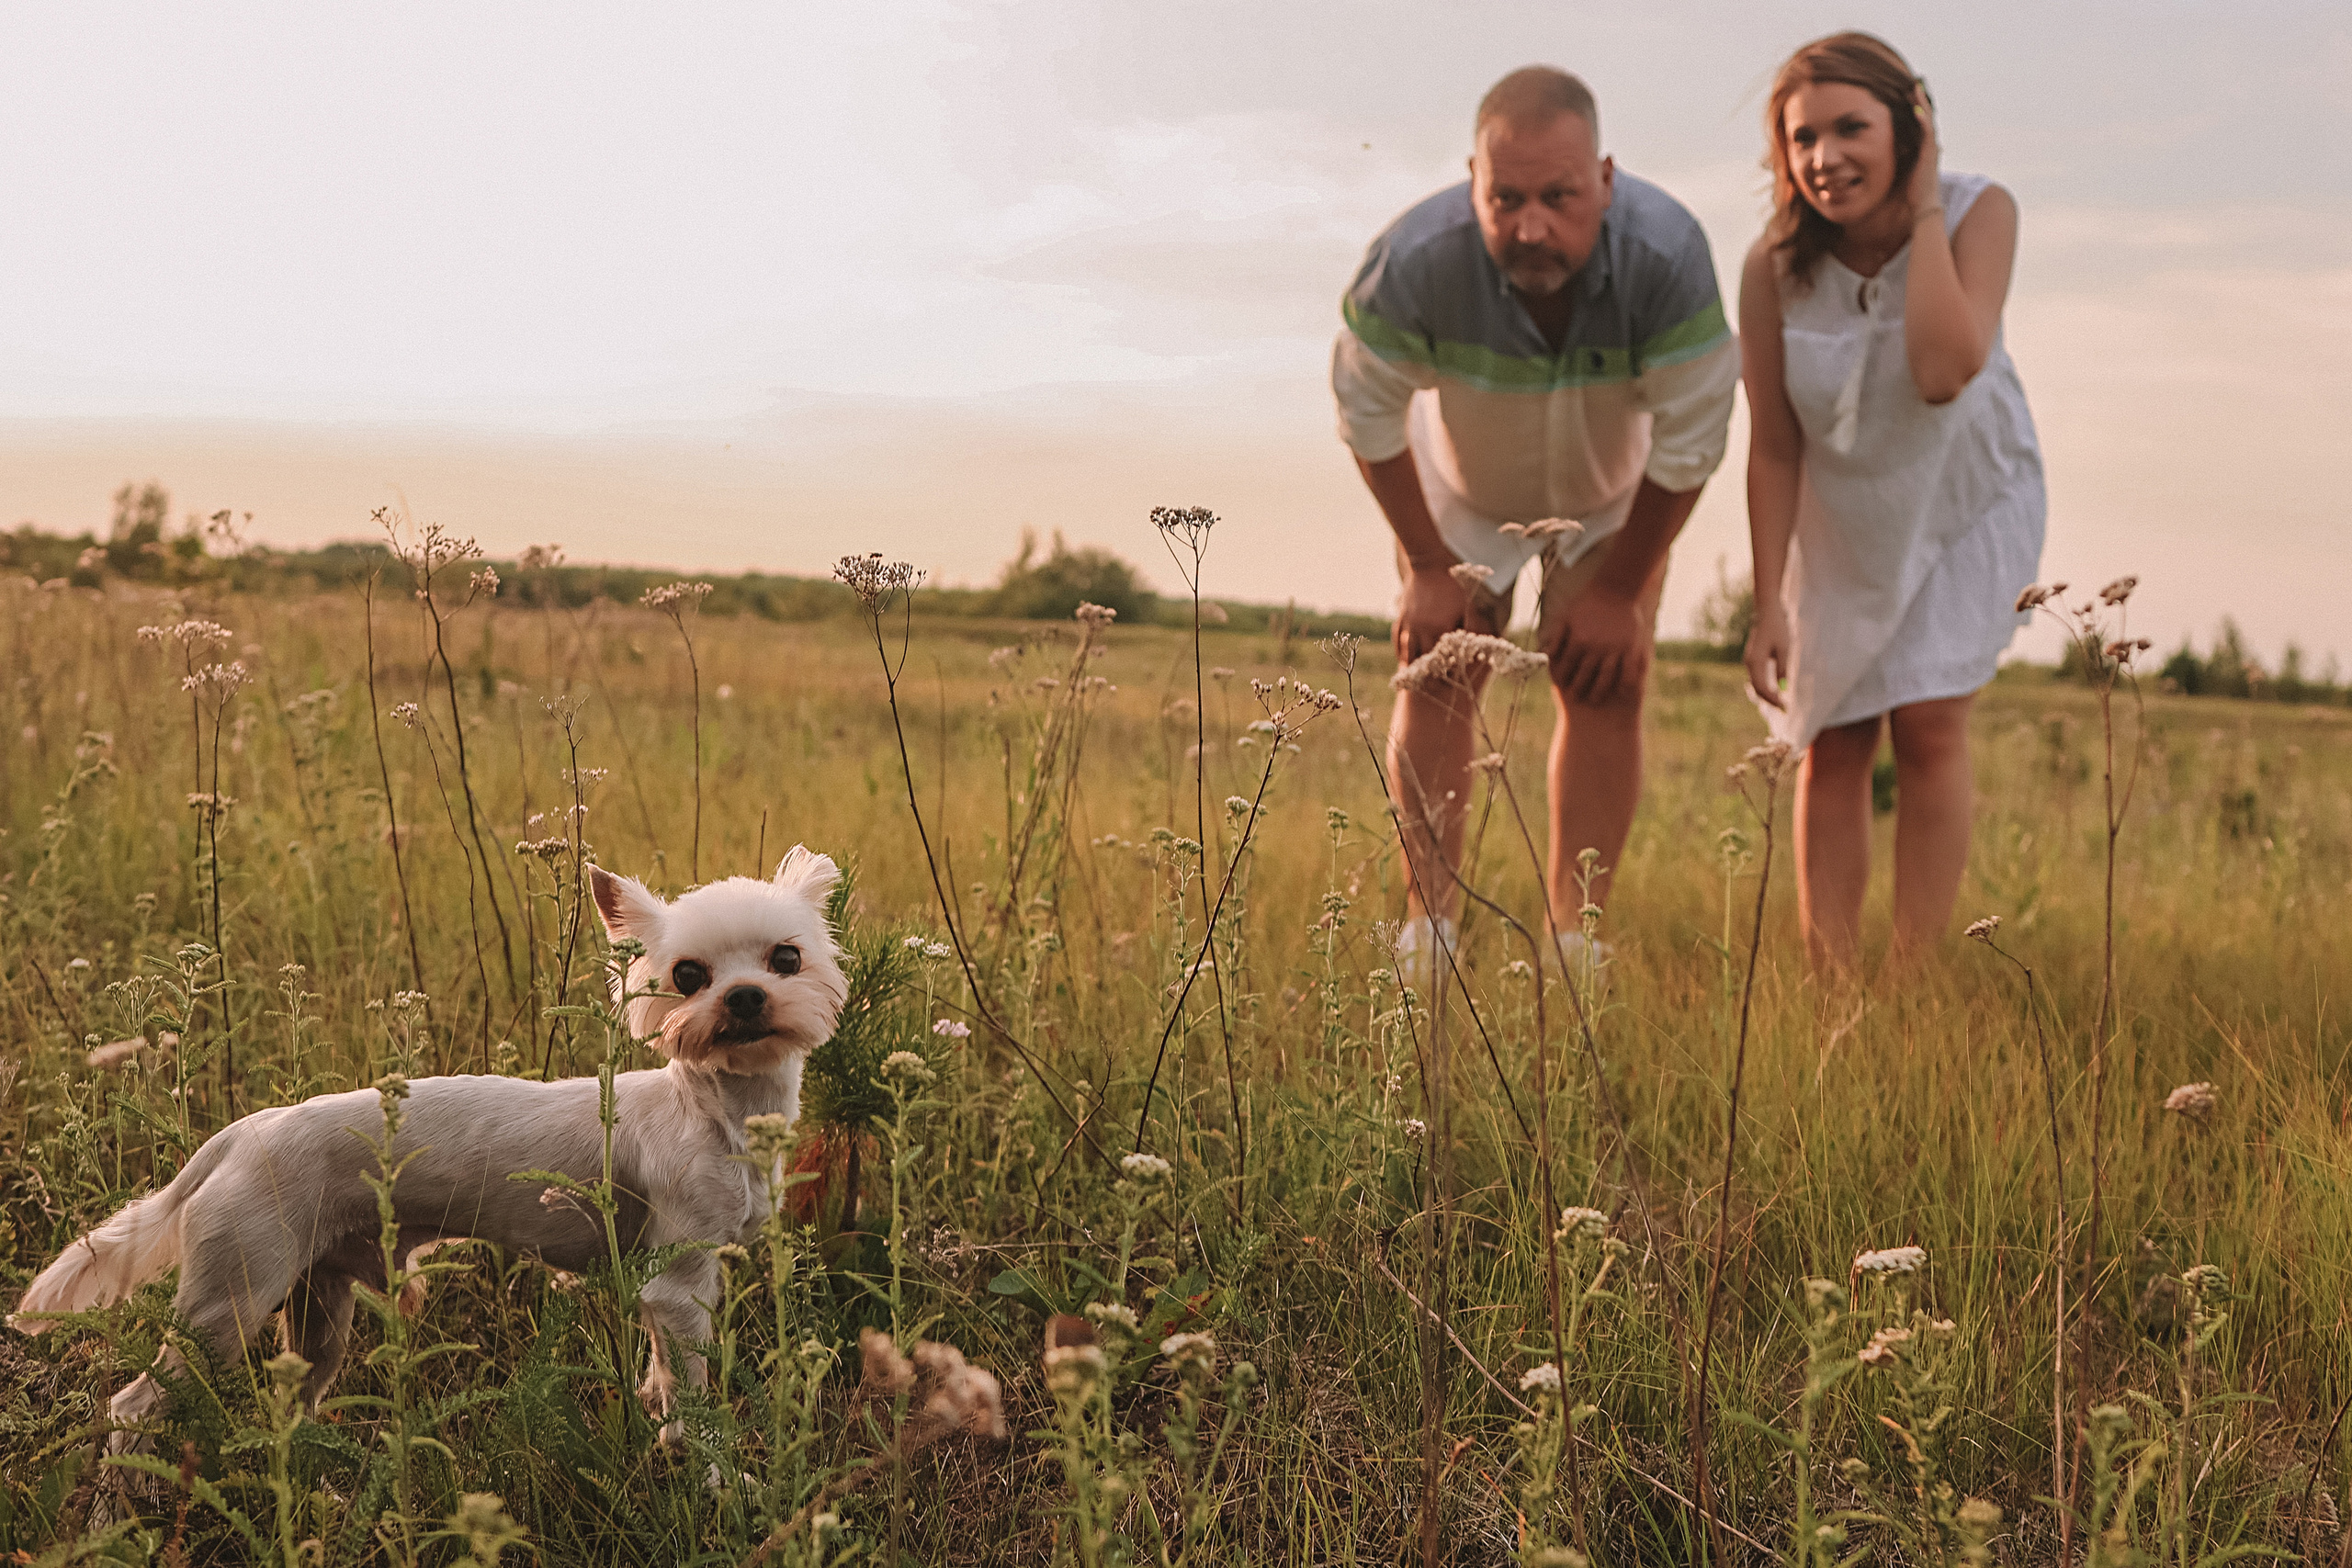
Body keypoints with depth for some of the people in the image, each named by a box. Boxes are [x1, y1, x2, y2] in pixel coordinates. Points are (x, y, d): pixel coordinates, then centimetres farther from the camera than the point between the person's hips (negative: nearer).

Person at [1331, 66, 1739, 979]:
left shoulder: (1667, 258, -39)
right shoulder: (1415, 262, -38)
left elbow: (1686, 446, -23)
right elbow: (1369, 416, -17)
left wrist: (1619, 589, -14)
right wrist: (1429, 566, -10)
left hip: (1613, 496, 0)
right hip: (1461, 491, 0)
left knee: (1604, 685, -8)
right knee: (1436, 674, -7)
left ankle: (1574, 939, -1)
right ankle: (1428, 926, 0)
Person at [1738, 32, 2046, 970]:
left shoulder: (1979, 213, -23)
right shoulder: (1776, 266, -21)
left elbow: (1945, 371, -39)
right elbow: (1773, 447, -15)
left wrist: (1924, 208, -33)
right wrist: (1769, 604, -14)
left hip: (1964, 497, -1)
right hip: (1840, 516, 1)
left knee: (1929, 723, -12)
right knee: (1832, 743, 1)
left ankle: (1916, 974, -4)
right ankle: (1830, 981, 8)